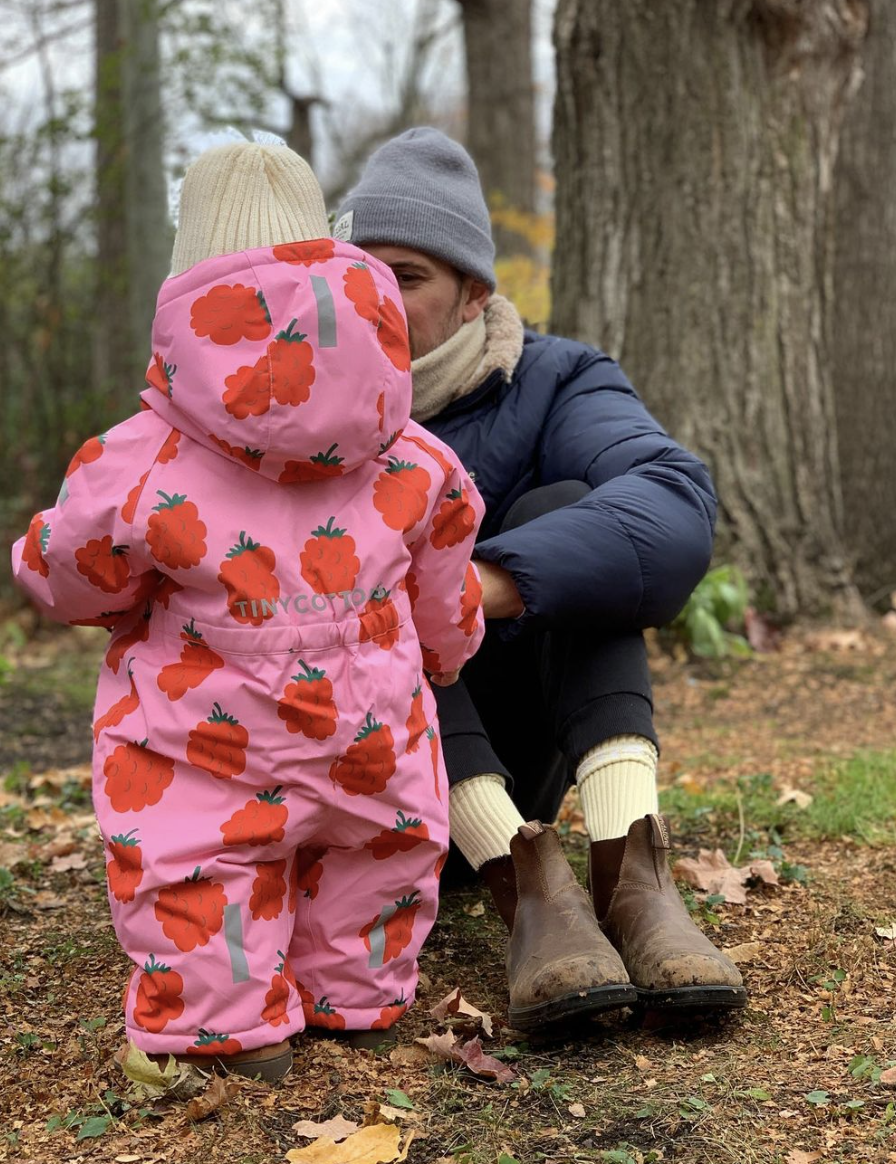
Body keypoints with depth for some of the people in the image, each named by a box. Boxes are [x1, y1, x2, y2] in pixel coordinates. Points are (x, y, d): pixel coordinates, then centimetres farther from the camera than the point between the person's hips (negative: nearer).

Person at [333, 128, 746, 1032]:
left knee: (560, 512, -23)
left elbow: (675, 515, -32)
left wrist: (466, 589, -45)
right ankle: (530, 887, -38)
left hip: (517, 758, 0)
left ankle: (633, 876, -37)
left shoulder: (553, 385, -10)